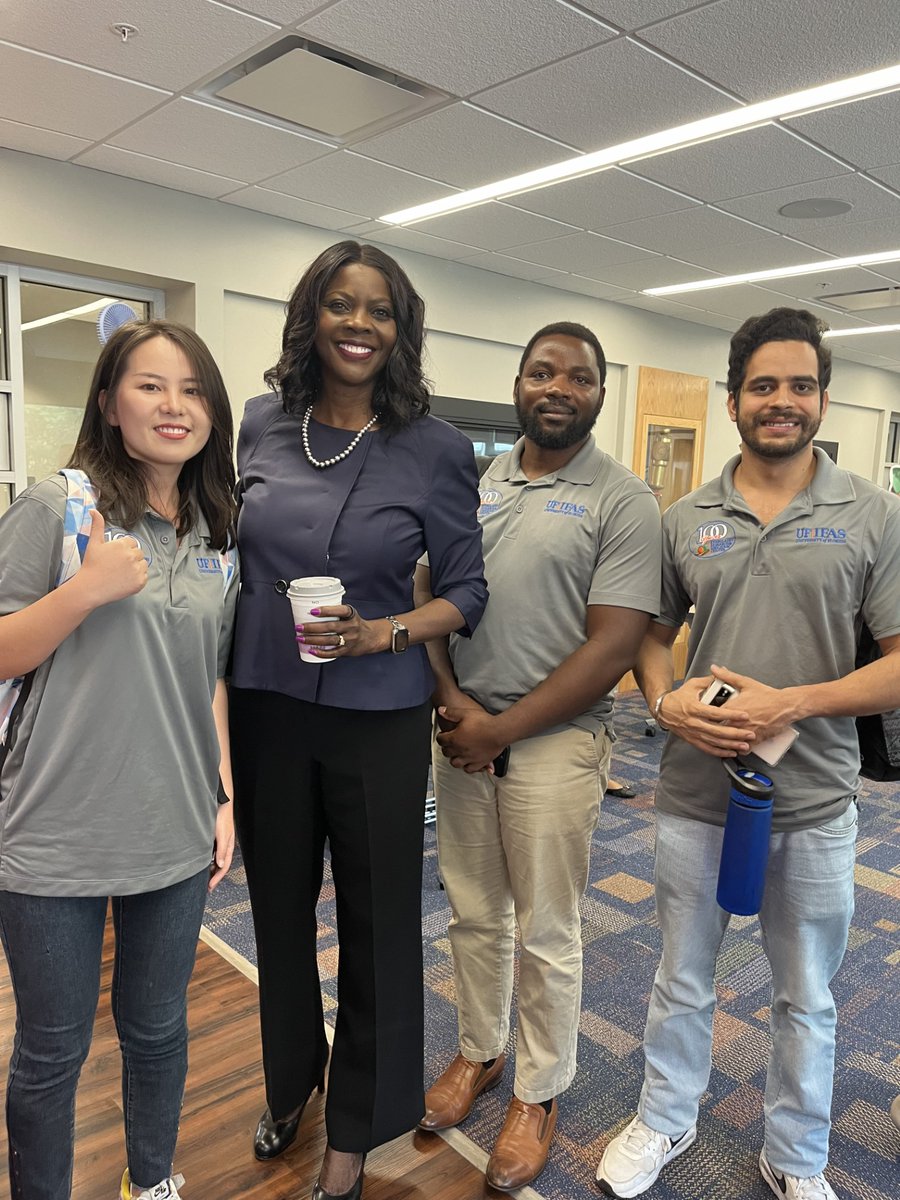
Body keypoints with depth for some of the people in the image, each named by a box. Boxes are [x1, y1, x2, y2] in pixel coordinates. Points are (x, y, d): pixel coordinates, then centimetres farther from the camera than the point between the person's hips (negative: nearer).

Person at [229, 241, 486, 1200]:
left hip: (378, 718, -2)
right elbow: (231, 555, 10)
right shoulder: (262, 425, 1)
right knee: (279, 906, 19)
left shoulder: (435, 450, -8)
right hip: (263, 707, 3)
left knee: (376, 923, 10)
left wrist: (384, 633, -19)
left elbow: (466, 591, -2)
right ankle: (290, 1083, 48)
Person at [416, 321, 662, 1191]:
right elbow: (429, 591, 8)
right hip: (461, 730, 4)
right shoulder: (472, 483, 7)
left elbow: (614, 645, -13)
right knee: (472, 914, 18)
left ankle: (539, 1092, 33)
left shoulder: (622, 500, -7)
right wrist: (450, 698, -8)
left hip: (554, 739, -4)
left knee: (545, 935, 10)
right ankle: (478, 1052, 42)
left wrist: (502, 730, -13)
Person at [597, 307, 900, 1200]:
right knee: (681, 979, 19)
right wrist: (666, 704, -11)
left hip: (813, 804, -1)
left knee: (805, 999, 19)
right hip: (694, 796, 2)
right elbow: (651, 637, 9)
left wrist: (791, 704, -20)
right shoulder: (684, 520, 2)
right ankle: (665, 1121, 44)